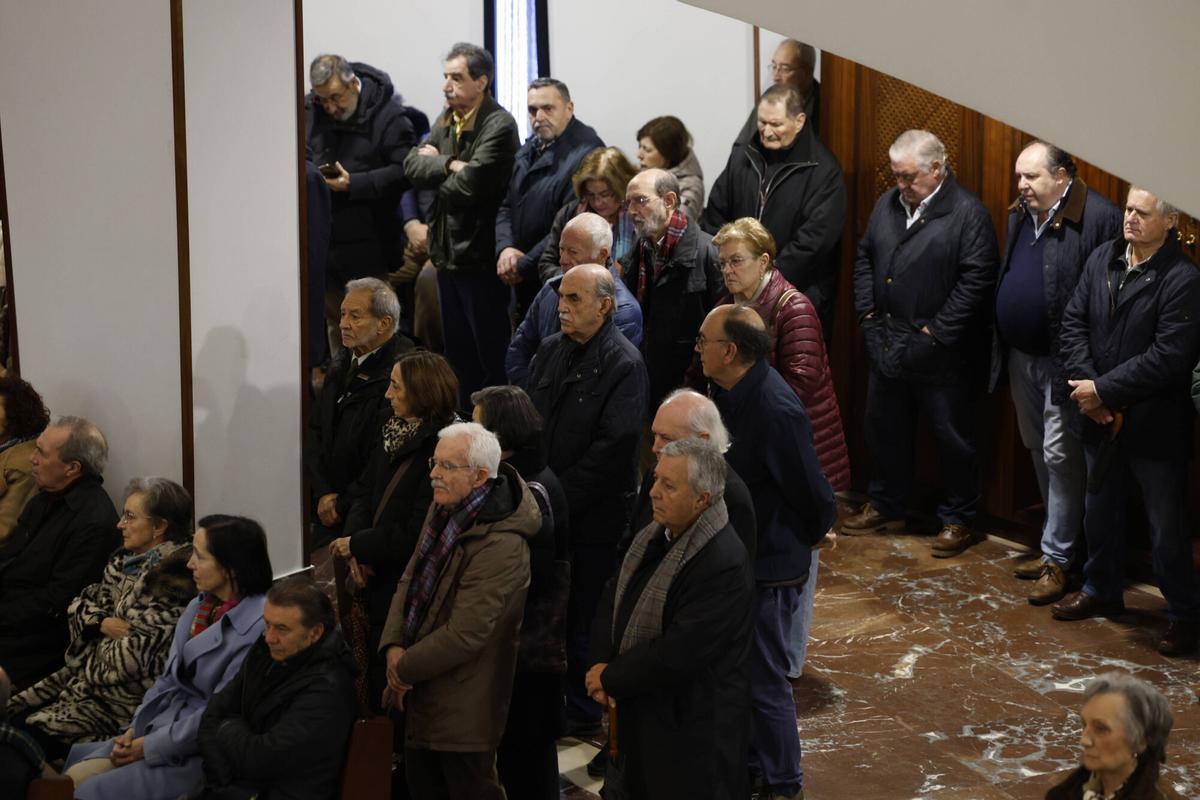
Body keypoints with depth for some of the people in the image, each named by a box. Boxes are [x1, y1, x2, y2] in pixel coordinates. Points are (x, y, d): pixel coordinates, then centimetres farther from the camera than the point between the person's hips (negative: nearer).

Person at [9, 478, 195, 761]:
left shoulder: (172, 575, -17)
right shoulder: (125, 560, 12)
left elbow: (139, 652, -21)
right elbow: (80, 605, 15)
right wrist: (103, 623, -6)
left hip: (126, 696, -9)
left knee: (37, 732, -17)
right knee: (13, 714, -2)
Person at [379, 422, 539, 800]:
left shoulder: (501, 546, -27)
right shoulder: (443, 507, 1)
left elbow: (463, 634, -26)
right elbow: (411, 580, 7)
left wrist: (405, 669, -14)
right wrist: (394, 647, -7)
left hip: (463, 709, -8)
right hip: (424, 695, 8)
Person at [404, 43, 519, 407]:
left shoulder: (499, 125, -15)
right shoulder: (446, 119, 11)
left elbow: (469, 185, -23)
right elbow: (412, 166, 2)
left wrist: (435, 165, -4)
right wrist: (450, 165, -14)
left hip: (481, 257, -8)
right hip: (448, 253, 8)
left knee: (492, 359, -1)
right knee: (458, 353, 17)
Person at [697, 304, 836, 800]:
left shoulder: (777, 411, -29)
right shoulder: (728, 393, 1)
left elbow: (814, 494, -22)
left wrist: (814, 535, -3)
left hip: (770, 567, -9)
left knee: (764, 680, 4)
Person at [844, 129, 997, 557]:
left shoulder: (967, 213, -13)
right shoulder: (888, 204, 8)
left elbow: (977, 277, -17)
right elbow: (865, 257, 17)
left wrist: (937, 331, -17)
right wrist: (867, 310, 5)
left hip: (938, 350, -7)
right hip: (886, 342, 7)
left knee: (953, 437, 4)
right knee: (886, 428, 17)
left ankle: (959, 520, 17)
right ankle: (887, 506, 33)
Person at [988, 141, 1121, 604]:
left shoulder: (1098, 218, -18)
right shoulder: (1021, 214, 8)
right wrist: (1000, 348, 11)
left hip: (1063, 360, -8)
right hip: (1021, 356, 8)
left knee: (1059, 457, -2)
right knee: (1038, 451, 18)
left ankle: (1058, 558, 8)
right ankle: (1057, 540, 32)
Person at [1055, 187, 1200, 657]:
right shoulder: (1102, 259, 2)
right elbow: (1074, 321, 4)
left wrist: (1104, 390, -19)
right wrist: (1085, 383, -10)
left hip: (1154, 424, -6)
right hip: (1101, 417, 6)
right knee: (1100, 511, 22)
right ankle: (1102, 591, 40)